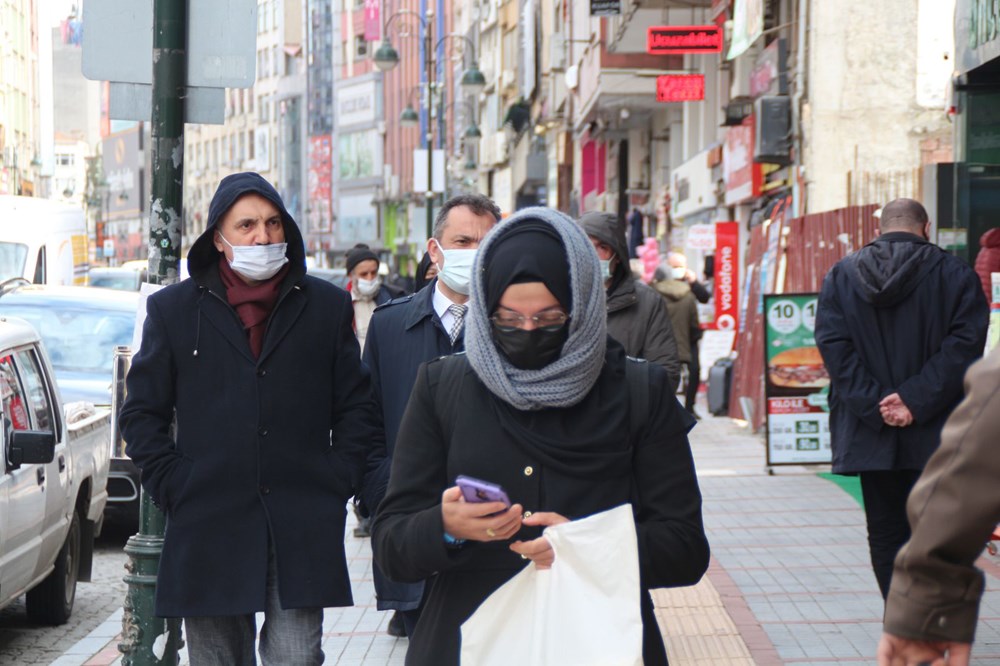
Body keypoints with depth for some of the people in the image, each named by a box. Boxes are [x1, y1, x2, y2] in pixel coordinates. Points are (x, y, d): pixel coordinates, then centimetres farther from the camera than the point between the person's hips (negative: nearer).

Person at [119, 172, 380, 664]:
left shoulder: (327, 305, 9)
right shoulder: (173, 309, 7)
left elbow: (355, 408, 12)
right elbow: (142, 413, 9)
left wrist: (338, 483, 1)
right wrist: (173, 489, -1)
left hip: (304, 529, 0)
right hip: (209, 528, 0)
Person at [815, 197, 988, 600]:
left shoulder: (840, 276, 6)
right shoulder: (956, 275, -1)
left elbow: (834, 347, -5)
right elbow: (964, 345, -11)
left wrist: (874, 405, -9)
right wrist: (916, 401, -13)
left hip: (870, 430, 2)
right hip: (935, 435, -2)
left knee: (885, 535, 12)